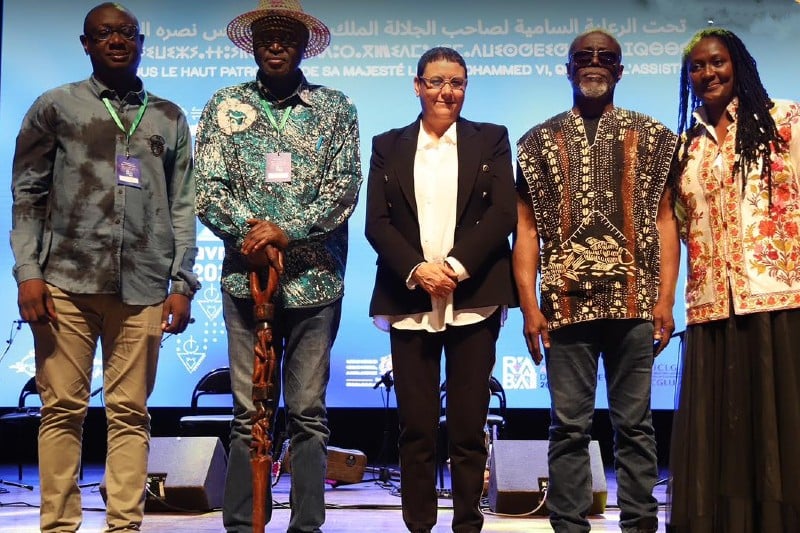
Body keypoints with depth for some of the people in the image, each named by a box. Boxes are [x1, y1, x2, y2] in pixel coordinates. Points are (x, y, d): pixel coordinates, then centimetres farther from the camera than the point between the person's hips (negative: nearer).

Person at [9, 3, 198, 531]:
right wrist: (28, 272, -4)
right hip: (66, 282, -1)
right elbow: (27, 194, 7)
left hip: (142, 289, 1)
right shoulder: (56, 107, 10)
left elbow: (182, 206, 12)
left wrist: (182, 283, 5)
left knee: (131, 412, 1)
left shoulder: (169, 118, 14)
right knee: (63, 408, 1)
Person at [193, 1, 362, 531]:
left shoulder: (336, 108, 6)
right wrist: (252, 231, -13)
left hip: (315, 281, 0)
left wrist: (285, 231, -14)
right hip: (246, 278, 1)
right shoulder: (225, 105, 9)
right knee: (248, 414, 5)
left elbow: (344, 189, -3)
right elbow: (208, 187, 2)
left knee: (309, 414, 5)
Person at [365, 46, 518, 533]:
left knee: (470, 427, 2)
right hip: (409, 301, 1)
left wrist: (455, 265, -12)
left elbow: (504, 213, -1)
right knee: (416, 428, 1)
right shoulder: (389, 146, 13)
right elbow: (376, 223, 4)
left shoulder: (491, 140, 10)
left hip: (474, 299, -1)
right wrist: (417, 269, -11)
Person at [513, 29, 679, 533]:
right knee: (570, 424, 3)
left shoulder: (651, 137, 10)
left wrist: (666, 298, -3)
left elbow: (665, 220, 6)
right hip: (567, 302, 0)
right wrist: (529, 307, -3)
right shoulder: (540, 141, 9)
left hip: (633, 302, 0)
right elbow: (528, 228, 5)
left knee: (634, 421, 6)